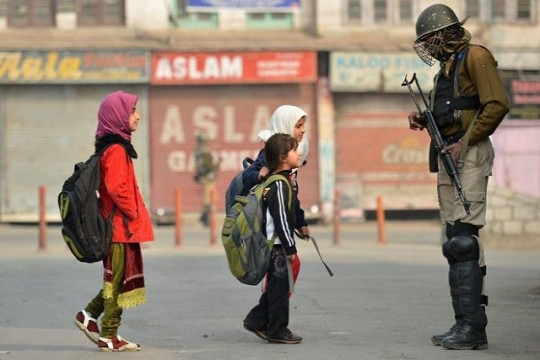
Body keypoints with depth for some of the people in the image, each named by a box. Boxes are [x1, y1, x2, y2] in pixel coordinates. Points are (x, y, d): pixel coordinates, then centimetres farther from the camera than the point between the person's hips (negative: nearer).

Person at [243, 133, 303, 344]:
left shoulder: (283, 181, 12)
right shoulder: (279, 185, -19)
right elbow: (281, 219, -22)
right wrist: (290, 247, -20)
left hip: (276, 245, 10)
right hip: (277, 245, -10)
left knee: (276, 286, 16)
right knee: (279, 286, -2)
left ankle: (256, 321, 22)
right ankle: (278, 330, 5)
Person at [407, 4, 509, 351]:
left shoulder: (474, 57, -6)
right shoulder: (447, 66, 22)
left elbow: (497, 105, -15)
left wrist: (464, 142, -17)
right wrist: (423, 121, 10)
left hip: (469, 155, -10)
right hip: (448, 157, 10)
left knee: (463, 238, -15)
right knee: (457, 240, 7)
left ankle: (472, 326, -17)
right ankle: (467, 323, 9)